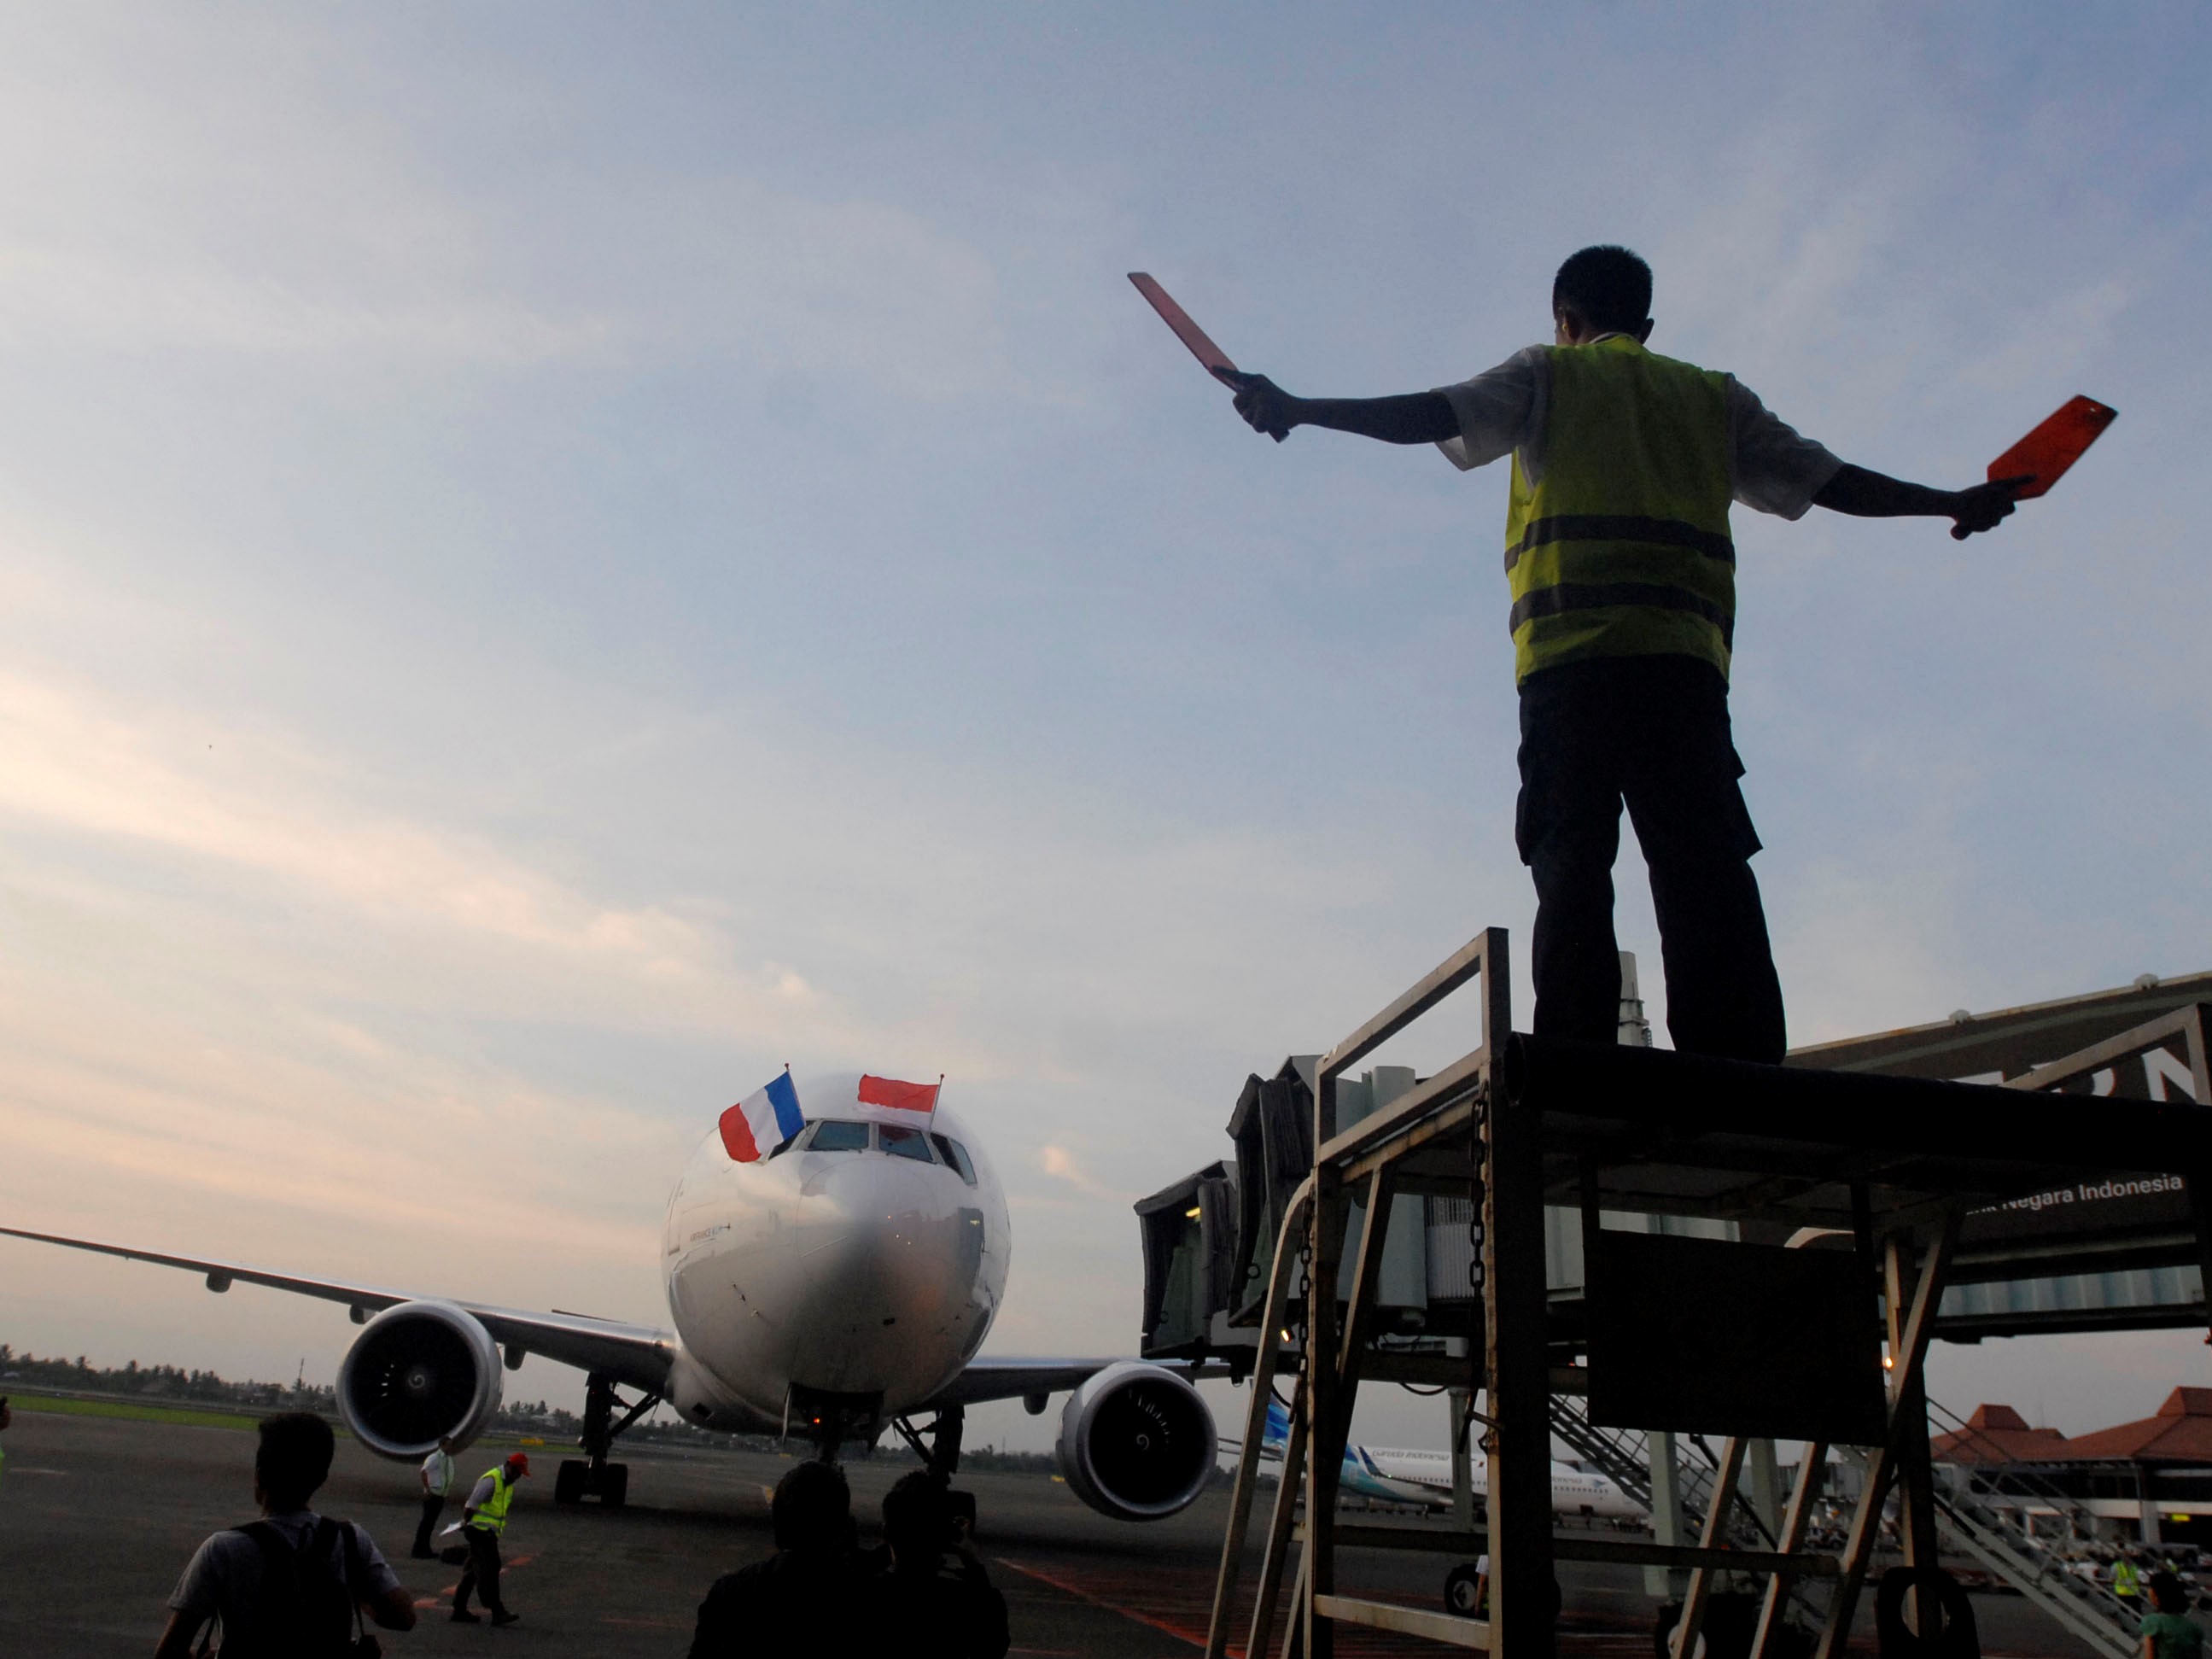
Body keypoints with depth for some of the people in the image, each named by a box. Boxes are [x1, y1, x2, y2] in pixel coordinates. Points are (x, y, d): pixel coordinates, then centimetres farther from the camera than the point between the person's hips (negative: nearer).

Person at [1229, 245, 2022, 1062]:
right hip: (1685, 657, 2)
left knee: (1572, 866, -9)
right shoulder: (1714, 396, 28)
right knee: (1703, 870, -6)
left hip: (1569, 656, -2)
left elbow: (1437, 415, 4)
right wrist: (1953, 503, 36)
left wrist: (1298, 409, 6)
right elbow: (1824, 477, 25)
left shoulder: (1547, 374, 19)